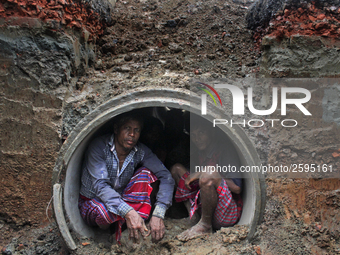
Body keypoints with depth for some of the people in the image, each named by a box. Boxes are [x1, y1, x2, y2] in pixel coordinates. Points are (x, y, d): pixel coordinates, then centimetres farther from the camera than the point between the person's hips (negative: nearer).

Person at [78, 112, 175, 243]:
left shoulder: (141, 151, -11)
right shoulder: (99, 146, -22)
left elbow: (166, 177, -21)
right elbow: (100, 186, -34)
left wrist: (158, 214, -38)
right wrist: (128, 212, -49)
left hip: (121, 199, 4)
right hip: (92, 202, -4)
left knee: (145, 172, -19)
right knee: (106, 211, -40)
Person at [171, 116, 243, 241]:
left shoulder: (226, 151, -9)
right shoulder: (196, 156, 12)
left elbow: (237, 188, -20)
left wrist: (202, 173, -18)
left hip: (228, 214, -8)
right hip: (204, 209, 8)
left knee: (209, 173, -34)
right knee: (177, 168, 10)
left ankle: (205, 225, -15)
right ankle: (194, 217, -3)